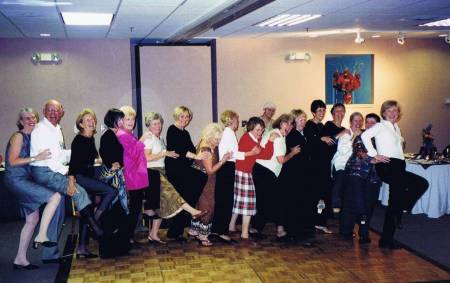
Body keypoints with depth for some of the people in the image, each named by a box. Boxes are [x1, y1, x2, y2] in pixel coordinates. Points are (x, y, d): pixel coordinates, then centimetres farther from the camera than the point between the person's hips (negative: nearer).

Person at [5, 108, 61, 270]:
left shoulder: (32, 137, 14)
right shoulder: (18, 136, -9)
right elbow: (12, 161, -18)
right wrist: (36, 158, -23)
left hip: (25, 180, 9)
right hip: (16, 180, -9)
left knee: (33, 219, 9)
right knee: (55, 197, -19)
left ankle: (20, 259, 14)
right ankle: (41, 236, -13)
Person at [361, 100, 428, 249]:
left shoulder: (396, 128, 22)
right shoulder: (381, 126, -3)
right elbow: (365, 135, -20)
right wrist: (375, 155, -20)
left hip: (398, 167, 10)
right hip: (387, 167, -10)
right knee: (421, 183, -22)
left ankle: (387, 239, 9)